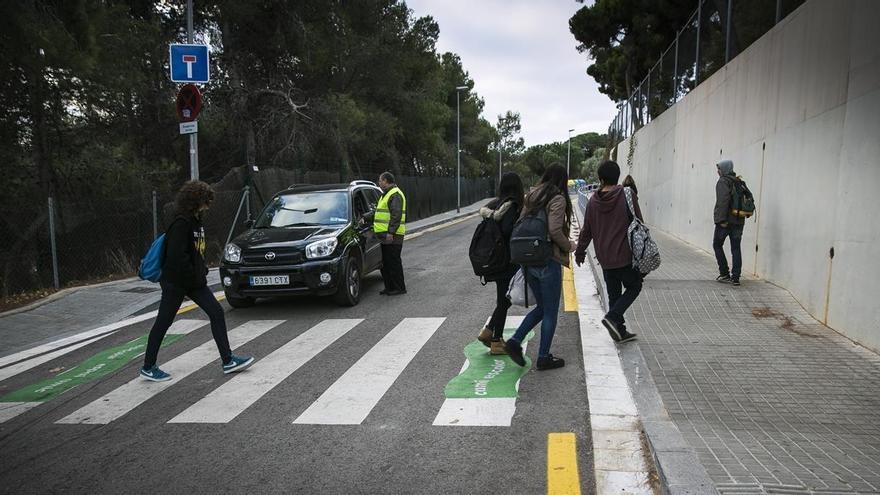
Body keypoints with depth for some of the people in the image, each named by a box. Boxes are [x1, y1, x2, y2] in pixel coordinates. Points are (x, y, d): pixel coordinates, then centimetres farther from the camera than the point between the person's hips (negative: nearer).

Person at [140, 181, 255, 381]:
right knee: (163, 322, 4)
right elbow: (176, 256, -26)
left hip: (194, 281, 9)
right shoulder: (181, 224, -19)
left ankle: (227, 361, 6)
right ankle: (148, 368, 20)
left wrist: (202, 271, 7)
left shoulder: (196, 222, 10)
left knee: (217, 313, 2)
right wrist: (194, 276, -19)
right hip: (175, 282, -9)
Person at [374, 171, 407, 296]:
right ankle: (389, 287, 21)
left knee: (394, 262, -6)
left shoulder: (395, 195, -13)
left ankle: (399, 288, 0)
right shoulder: (386, 194, 21)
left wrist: (390, 232, -26)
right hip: (385, 235, 11)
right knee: (386, 262, 13)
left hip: (392, 236, -11)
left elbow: (396, 216, -21)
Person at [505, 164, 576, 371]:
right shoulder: (558, 199, -11)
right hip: (548, 261, -7)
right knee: (550, 312, 8)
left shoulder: (531, 197, 10)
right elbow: (554, 230, -22)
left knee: (541, 307, 20)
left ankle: (515, 341, 9)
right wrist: (568, 246, -5)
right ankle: (544, 357, 16)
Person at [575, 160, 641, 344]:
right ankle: (613, 317, -7)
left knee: (613, 292, 15)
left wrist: (580, 252, 19)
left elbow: (586, 230, 6)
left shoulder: (593, 201, 1)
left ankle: (619, 331, 18)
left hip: (604, 258, 4)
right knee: (634, 286, 12)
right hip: (625, 254, -4)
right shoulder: (627, 195, -9)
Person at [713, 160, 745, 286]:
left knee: (717, 245, 9)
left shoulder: (723, 182, -8)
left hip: (725, 221, -7)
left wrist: (722, 219, -22)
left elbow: (723, 200, -21)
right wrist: (742, 216, 14)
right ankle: (735, 277, 7)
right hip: (739, 221, 7)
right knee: (736, 248, 7)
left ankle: (724, 274, 8)